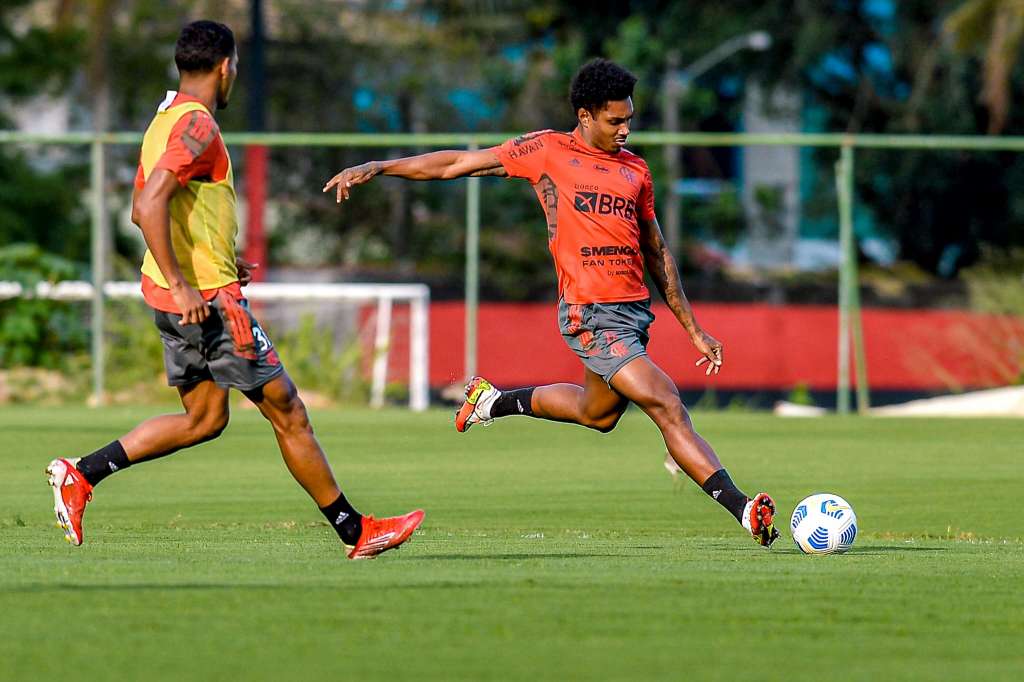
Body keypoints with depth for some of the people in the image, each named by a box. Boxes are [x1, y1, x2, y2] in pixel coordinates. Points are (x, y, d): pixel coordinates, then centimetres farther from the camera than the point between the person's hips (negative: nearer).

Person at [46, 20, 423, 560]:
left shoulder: (166, 120, 14)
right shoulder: (197, 125, -16)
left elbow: (141, 210, 23)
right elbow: (151, 205, -27)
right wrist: (180, 283, -27)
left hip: (183, 297, 10)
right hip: (207, 297, -10)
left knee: (203, 419, 14)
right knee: (286, 411, -2)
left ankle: (81, 474, 5)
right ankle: (354, 530, 5)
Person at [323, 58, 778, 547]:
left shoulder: (635, 168, 16)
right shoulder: (548, 151, 1)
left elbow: (657, 252, 23)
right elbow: (456, 165, 6)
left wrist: (693, 329, 20)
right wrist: (376, 168, 1)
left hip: (635, 310, 7)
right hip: (590, 316, -7)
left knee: (598, 413, 21)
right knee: (668, 407, -15)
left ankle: (496, 402, 42)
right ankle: (742, 508, -17)